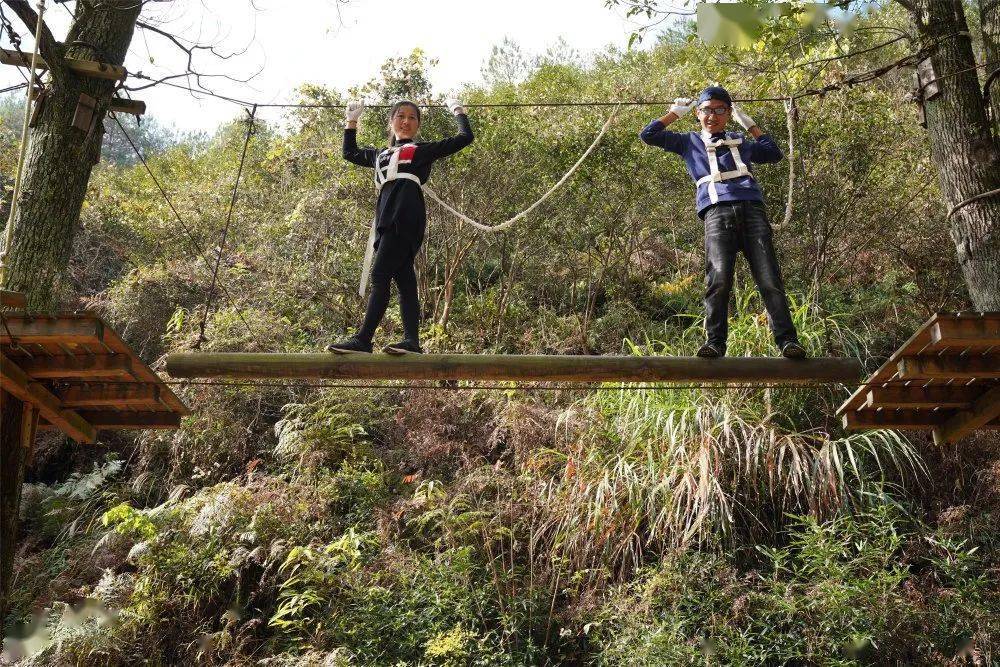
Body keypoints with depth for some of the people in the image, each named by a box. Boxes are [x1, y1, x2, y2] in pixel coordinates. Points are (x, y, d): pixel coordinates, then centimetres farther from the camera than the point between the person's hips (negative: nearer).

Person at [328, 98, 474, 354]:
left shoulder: (424, 150, 17)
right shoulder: (380, 155, 32)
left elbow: (465, 138, 17)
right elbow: (350, 153, 48)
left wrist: (458, 111, 29)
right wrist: (352, 121, 47)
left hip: (406, 219, -6)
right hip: (386, 221, 6)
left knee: (380, 276, -15)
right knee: (404, 280, -1)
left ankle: (363, 339, -20)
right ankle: (412, 340, -6)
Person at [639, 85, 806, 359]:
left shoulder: (741, 142, 31)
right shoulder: (689, 142, 25)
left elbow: (775, 153, 44)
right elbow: (648, 135, 25)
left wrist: (748, 123, 40)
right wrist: (677, 112, 28)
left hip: (752, 210, 2)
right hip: (717, 212, -2)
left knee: (770, 280, -10)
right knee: (718, 280, -21)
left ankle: (787, 341, -13)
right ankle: (714, 342, -21)